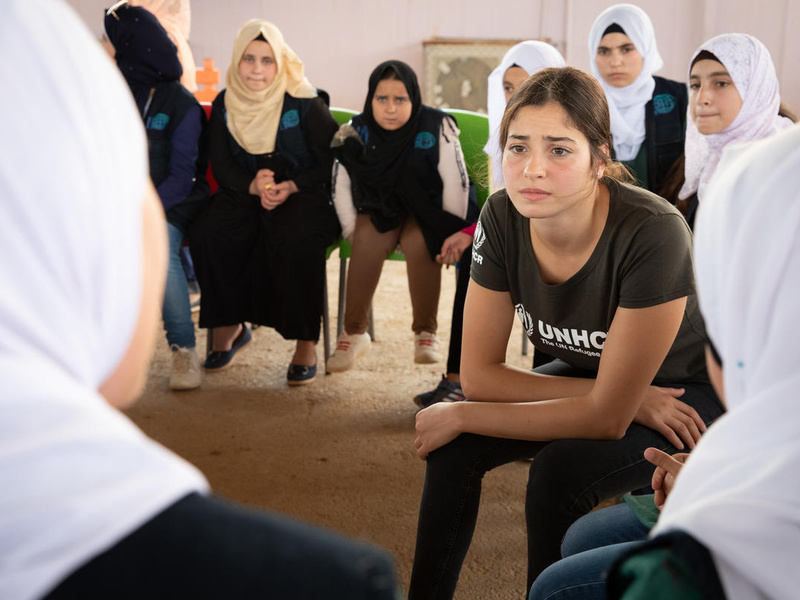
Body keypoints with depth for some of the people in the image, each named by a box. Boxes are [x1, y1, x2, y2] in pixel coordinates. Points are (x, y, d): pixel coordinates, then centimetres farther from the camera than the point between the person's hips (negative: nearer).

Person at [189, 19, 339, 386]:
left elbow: (331, 161, -6)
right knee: (207, 234, -24)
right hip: (244, 194, 4)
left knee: (296, 240, -35)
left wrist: (290, 187, -20)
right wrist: (253, 186, -17)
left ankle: (306, 342, -20)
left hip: (302, 194, -4)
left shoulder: (304, 103, -7)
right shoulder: (224, 106, 5)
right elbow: (221, 166, 4)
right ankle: (229, 327, -5)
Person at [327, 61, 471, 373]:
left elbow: (456, 185, -14)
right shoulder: (356, 133, -8)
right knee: (368, 239, -30)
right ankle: (354, 332, -17)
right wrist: (352, 231, -11)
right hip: (378, 210, 2)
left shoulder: (436, 128, -15)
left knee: (418, 241, -33)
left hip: (425, 211, -2)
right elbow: (341, 187, -3)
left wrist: (451, 235, -17)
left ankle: (426, 332, -15)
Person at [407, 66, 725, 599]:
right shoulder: (503, 218, -19)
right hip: (587, 373, 5)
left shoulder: (652, 234, -34)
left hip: (692, 392, -5)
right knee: (454, 446, -15)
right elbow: (479, 374, -13)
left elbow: (607, 417, -29)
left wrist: (458, 415, -21)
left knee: (560, 469, -29)